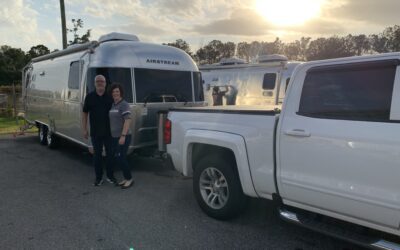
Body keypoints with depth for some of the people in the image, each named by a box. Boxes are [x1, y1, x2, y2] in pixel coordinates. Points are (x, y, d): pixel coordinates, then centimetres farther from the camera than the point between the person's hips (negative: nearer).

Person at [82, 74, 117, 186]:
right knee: (97, 154, 8)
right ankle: (98, 177, 19)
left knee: (110, 153, 7)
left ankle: (110, 176, 21)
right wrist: (84, 129, 2)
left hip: (109, 131, 0)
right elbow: (84, 113, 6)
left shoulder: (110, 96, 1)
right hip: (95, 132, 0)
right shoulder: (89, 96, 2)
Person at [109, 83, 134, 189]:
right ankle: (126, 178, 23)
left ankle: (129, 179, 8)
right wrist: (111, 134, 13)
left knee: (121, 158, -7)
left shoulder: (124, 105, -12)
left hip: (124, 137, -8)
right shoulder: (112, 105, 12)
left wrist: (123, 136, -25)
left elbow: (128, 120, -20)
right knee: (117, 158, 10)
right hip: (115, 137, 8)